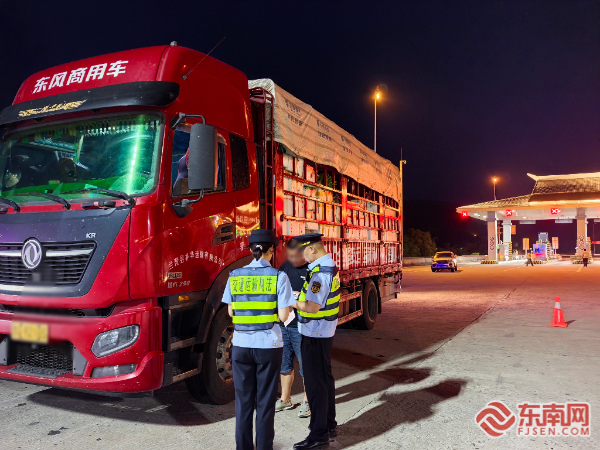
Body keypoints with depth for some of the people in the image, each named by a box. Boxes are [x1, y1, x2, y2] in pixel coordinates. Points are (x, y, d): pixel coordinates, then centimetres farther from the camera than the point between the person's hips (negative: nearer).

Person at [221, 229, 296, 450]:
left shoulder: (235, 276, 0)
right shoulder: (278, 276, -9)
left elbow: (231, 312, 6)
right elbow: (283, 316, -10)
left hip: (241, 345, 3)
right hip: (268, 345, -2)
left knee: (243, 400, 14)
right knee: (265, 401, 10)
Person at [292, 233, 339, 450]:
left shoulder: (320, 273, -23)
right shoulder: (331, 267, 8)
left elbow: (312, 307, -27)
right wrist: (300, 295, 10)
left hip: (315, 336, -10)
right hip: (325, 333, 10)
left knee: (315, 383, -2)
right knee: (325, 379, 19)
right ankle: (329, 425, 32)